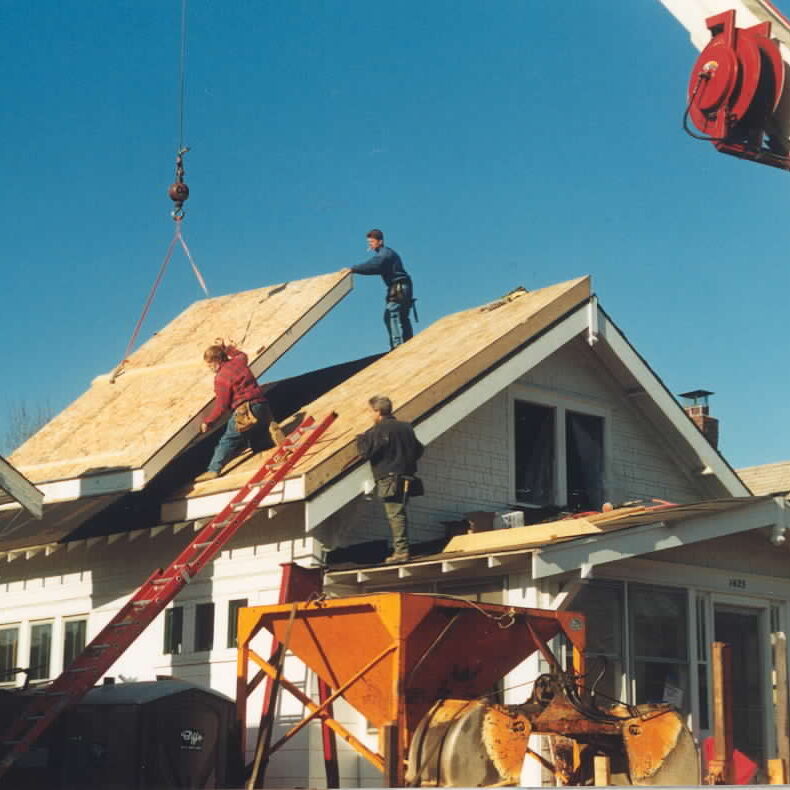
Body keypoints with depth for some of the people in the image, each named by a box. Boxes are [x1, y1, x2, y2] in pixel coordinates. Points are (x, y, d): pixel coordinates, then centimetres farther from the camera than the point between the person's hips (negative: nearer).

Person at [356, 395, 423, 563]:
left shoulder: (379, 430, -11)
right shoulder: (406, 427, 14)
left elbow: (366, 452, -16)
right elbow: (418, 450, 20)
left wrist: (361, 439, 3)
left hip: (388, 478, -8)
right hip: (406, 477, 8)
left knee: (395, 514, -8)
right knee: (400, 513, 14)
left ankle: (401, 550, -11)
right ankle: (401, 549, 17)